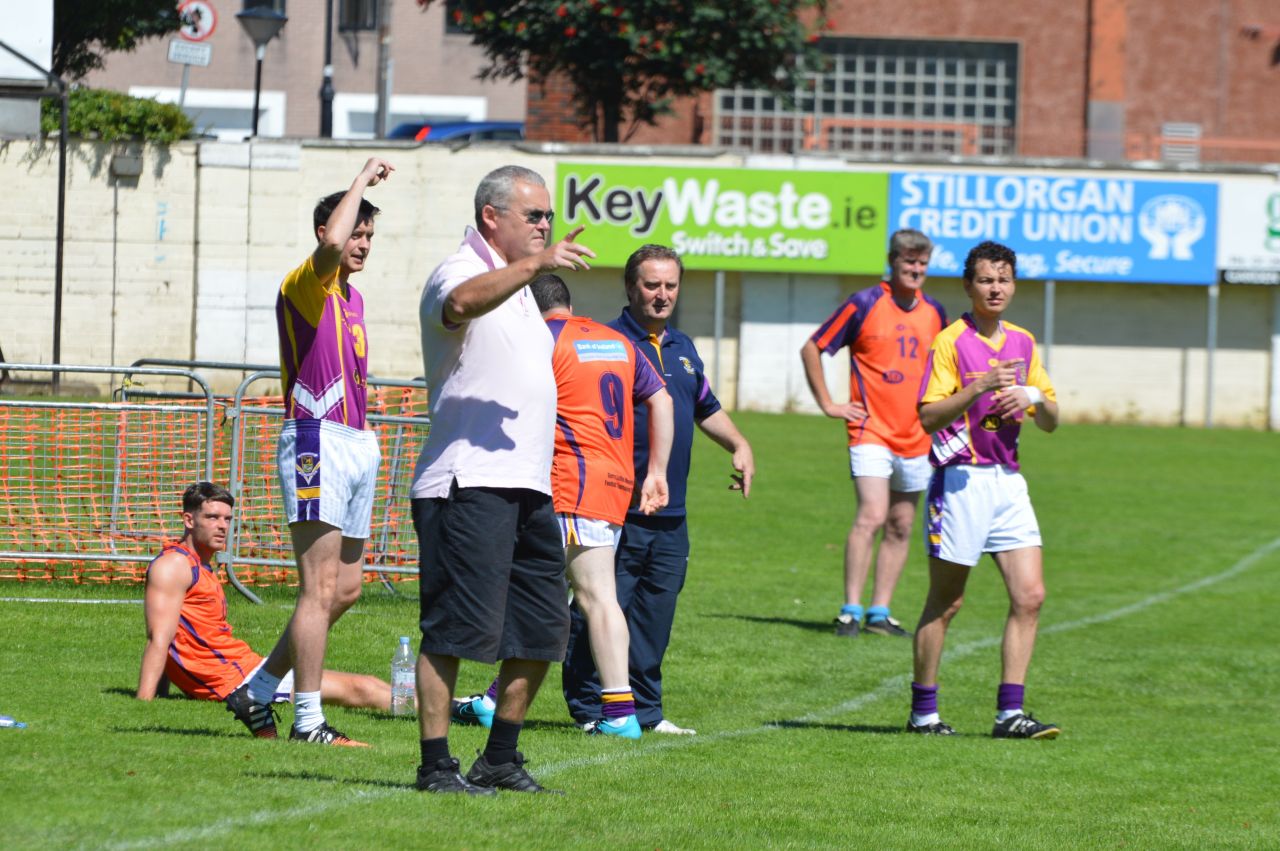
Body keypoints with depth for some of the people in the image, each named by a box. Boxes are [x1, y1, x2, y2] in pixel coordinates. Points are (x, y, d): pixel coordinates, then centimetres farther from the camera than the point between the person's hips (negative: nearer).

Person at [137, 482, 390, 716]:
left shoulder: (201, 569, 20)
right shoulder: (173, 565, -11)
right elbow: (159, 638, -20)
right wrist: (143, 702, -27)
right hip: (234, 678, -10)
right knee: (357, 689, -7)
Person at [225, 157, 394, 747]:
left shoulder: (353, 299, 19)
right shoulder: (304, 287, -8)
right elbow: (331, 243, -30)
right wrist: (363, 180, -18)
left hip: (357, 444, 9)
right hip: (317, 441, -9)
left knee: (345, 589, 10)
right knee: (321, 587, -10)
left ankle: (257, 691, 20)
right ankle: (308, 720, -8)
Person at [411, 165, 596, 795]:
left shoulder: (515, 282, 22)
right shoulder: (460, 272, -8)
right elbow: (461, 303, -35)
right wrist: (535, 265, -46)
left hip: (527, 484, 10)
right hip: (469, 483, -10)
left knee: (542, 629, 9)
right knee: (455, 629, -9)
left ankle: (500, 759, 19)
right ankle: (436, 765, -6)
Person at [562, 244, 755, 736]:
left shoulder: (683, 349, 18)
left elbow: (707, 409, 32)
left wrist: (739, 446, 19)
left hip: (670, 514, 7)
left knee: (656, 615, 9)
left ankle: (645, 709, 16)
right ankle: (589, 708, 2)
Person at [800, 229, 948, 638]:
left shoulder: (935, 313, 9)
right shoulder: (864, 305, -6)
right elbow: (811, 349, 1)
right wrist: (828, 404, -2)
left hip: (916, 439, 6)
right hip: (871, 431, -6)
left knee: (901, 528, 7)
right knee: (872, 516, -18)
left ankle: (879, 613, 14)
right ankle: (850, 611, -15)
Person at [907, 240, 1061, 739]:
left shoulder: (1023, 343, 13)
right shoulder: (951, 342, -6)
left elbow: (1051, 422, 17)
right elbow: (929, 416, -13)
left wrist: (1035, 397, -5)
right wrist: (979, 388, -24)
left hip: (1008, 481, 6)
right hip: (961, 480, -6)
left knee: (1029, 596, -4)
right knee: (945, 603, 1)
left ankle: (1010, 712, -1)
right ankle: (923, 711, 11)